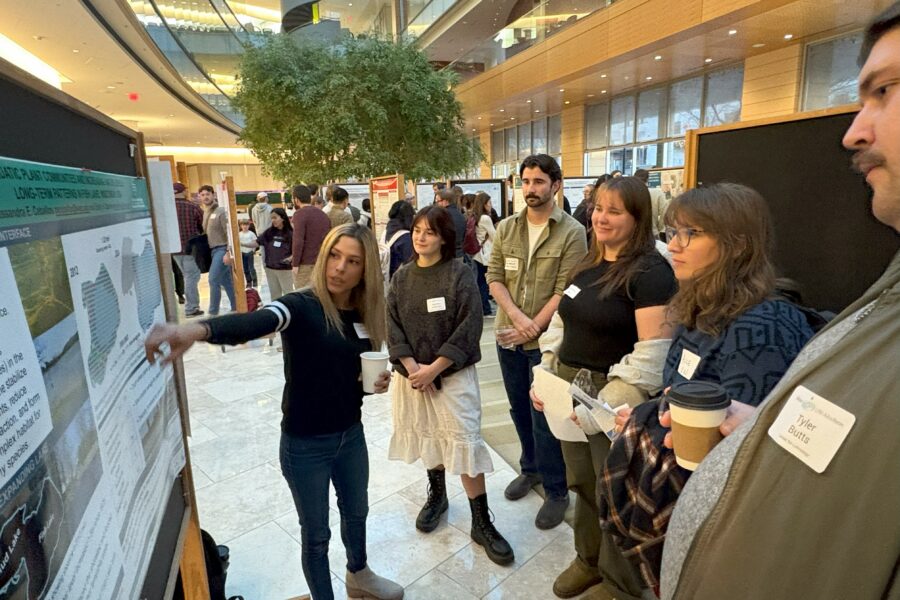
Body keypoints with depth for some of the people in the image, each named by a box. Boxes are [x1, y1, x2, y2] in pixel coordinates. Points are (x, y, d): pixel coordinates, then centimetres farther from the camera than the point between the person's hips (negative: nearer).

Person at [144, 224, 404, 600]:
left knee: (356, 511, 28)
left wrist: (377, 382, -11)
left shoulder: (364, 314, -2)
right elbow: (254, 323, -42)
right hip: (305, 445, -6)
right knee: (316, 533, 15)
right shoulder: (302, 306, -20)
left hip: (351, 436, 6)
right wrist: (198, 330, -62)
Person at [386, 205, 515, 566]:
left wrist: (434, 368, -18)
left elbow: (469, 327, -15)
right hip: (411, 373, 4)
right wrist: (412, 367, -13)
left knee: (463, 441, -4)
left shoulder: (459, 274, -9)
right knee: (426, 436, 17)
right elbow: (392, 325, 0)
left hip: (453, 372, -4)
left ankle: (481, 523, 12)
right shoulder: (401, 277, 4)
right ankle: (437, 495, 42)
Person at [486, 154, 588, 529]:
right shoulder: (505, 228, 4)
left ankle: (556, 491, 23)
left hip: (546, 340, -5)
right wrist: (517, 316, -15)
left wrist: (532, 328, -17)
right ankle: (531, 468, 41)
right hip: (508, 336, 5)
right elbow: (494, 277, 0)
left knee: (545, 417, 3)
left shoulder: (572, 233, -10)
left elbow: (564, 292, -14)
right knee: (520, 410, 19)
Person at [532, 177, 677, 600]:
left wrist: (607, 405, -26)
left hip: (615, 401, -7)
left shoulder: (650, 272, -16)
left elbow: (653, 354, -23)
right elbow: (561, 326, 13)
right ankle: (588, 559, 47)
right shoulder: (587, 266, 9)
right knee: (581, 483, 21)